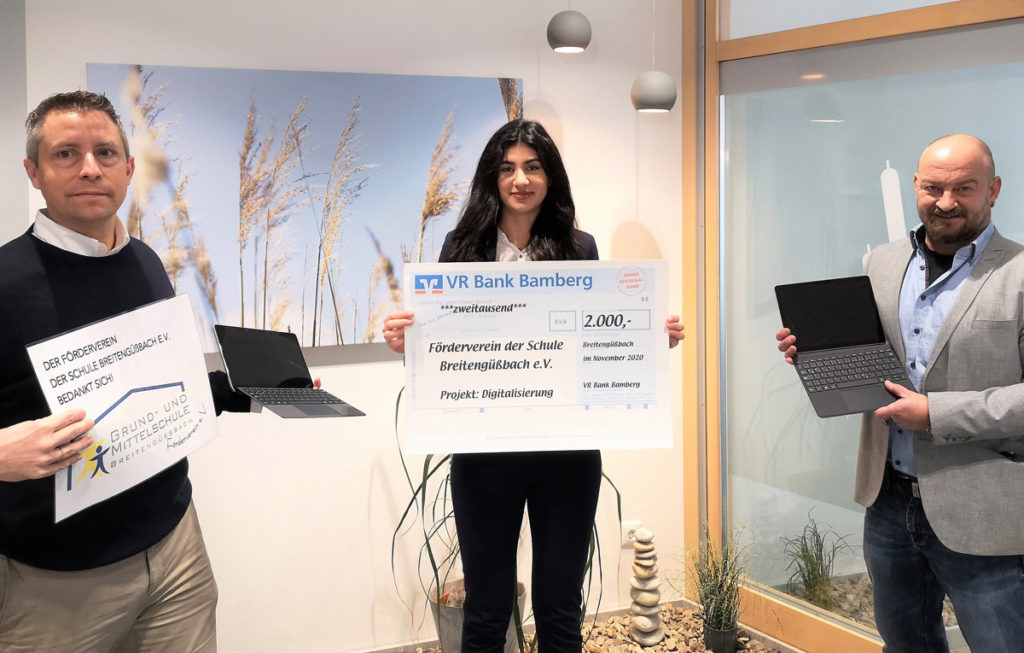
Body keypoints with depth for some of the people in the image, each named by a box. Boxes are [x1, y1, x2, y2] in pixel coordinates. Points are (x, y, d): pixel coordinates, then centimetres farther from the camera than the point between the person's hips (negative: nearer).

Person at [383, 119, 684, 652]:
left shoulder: (578, 249, 4)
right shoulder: (464, 246, 1)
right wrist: (405, 341, -17)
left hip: (567, 449, 1)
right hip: (485, 448, 0)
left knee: (560, 607, 12)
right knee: (486, 608, 11)